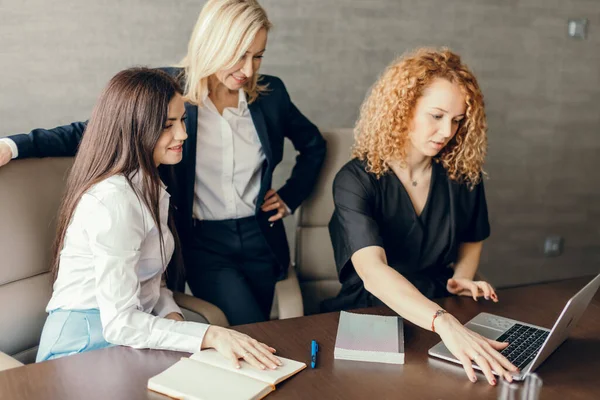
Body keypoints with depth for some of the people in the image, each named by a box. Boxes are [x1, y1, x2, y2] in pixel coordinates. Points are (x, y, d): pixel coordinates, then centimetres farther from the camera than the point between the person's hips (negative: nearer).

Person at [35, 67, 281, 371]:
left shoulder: (147, 186, 10)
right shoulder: (113, 201, -22)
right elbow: (119, 322, -25)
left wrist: (172, 314, -5)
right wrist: (210, 335, -32)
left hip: (123, 330, 8)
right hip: (87, 343, -8)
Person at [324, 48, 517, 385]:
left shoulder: (464, 173, -1)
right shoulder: (356, 180, -15)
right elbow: (372, 270, -31)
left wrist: (461, 277, -2)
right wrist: (445, 324, -44)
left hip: (441, 311, 3)